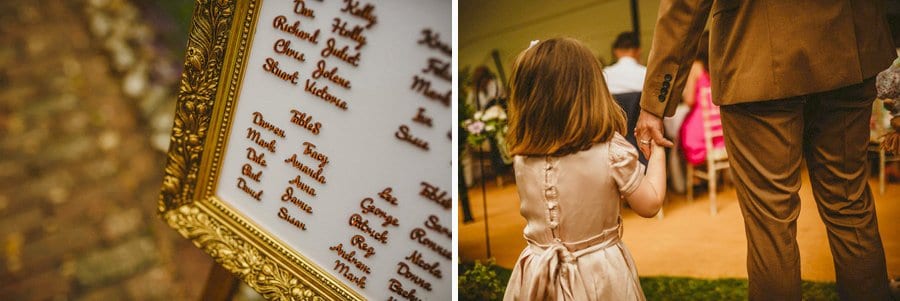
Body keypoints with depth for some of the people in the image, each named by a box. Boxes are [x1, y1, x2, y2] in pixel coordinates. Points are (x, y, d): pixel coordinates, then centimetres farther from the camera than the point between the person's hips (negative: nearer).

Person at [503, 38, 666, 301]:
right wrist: (657, 151, 8)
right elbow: (650, 204, -6)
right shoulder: (613, 152, -19)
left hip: (538, 274, 2)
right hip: (599, 276, -2)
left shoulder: (521, 159, -12)